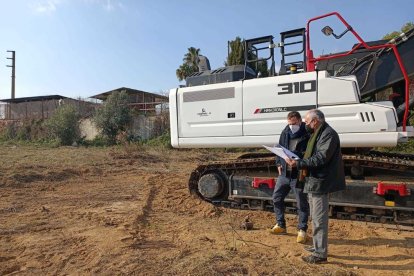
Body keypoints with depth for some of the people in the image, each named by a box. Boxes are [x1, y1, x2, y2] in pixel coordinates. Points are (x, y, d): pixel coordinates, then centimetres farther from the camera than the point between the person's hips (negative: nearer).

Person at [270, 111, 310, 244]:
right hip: (284, 173, 6)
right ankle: (280, 225, 32)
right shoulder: (285, 132, 5)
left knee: (302, 203, 6)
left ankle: (302, 230, 23)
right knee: (277, 198, 14)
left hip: (299, 175, -6)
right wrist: (279, 163, 7)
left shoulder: (308, 134, -13)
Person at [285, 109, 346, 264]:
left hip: (320, 182, -11)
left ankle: (321, 254, 7)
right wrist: (299, 162, 6)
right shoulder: (318, 134, 17)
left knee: (319, 219, -3)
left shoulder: (328, 134, -15)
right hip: (313, 181, 11)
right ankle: (318, 247, 34)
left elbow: (321, 158, -23)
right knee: (315, 217, 20)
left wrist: (299, 164, -26)